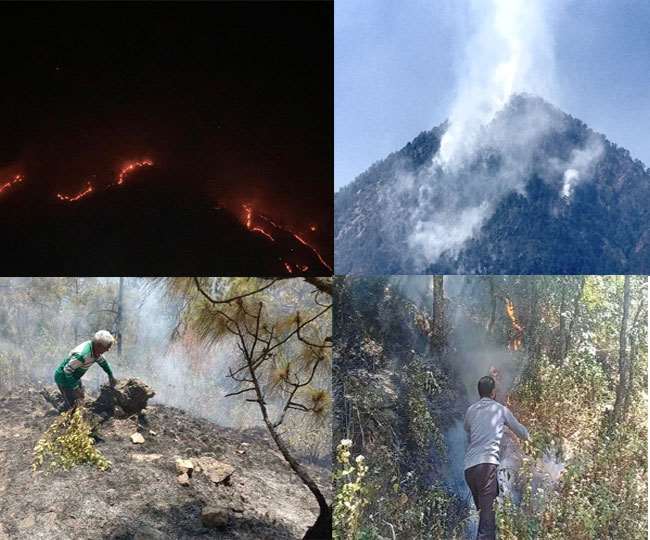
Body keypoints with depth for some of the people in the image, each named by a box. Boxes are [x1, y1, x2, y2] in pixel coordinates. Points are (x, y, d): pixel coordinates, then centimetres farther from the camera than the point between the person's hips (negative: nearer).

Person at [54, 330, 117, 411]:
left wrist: (111, 376, 20)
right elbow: (67, 370, -32)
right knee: (74, 404, -3)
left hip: (74, 377, 9)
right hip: (64, 377, -9)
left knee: (80, 399, 20)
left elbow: (102, 362, 12)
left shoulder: (95, 350, -10)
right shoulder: (82, 355, -39)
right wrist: (76, 388, -26)